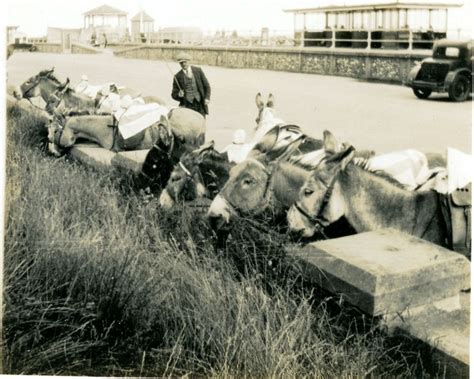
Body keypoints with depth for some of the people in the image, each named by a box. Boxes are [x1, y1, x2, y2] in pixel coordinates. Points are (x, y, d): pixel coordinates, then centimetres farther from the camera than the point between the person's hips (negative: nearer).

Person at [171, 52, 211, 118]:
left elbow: (206, 85, 7)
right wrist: (179, 95, -17)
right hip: (187, 104, -1)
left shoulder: (198, 70, 3)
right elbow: (174, 94, 5)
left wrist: (207, 98, -7)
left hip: (200, 103, 1)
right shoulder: (178, 76, 0)